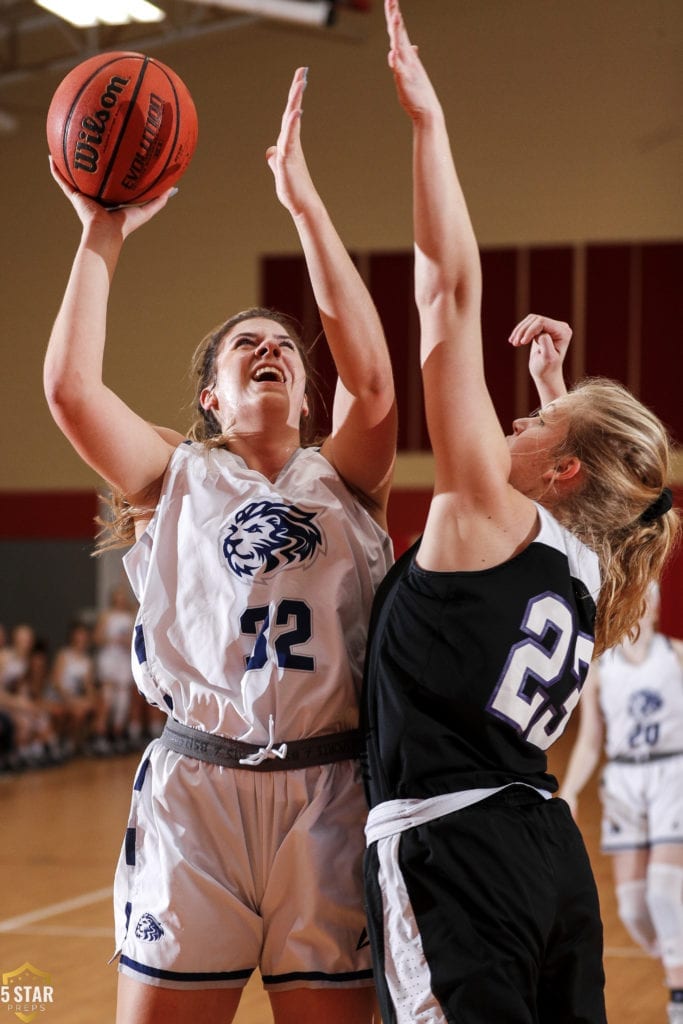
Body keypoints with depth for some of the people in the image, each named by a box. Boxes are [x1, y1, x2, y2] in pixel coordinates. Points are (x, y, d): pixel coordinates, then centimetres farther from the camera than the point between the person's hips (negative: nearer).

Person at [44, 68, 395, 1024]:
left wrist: (304, 202, -10)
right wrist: (102, 236, -2)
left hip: (327, 794, 1)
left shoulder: (343, 479, 9)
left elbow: (374, 381, -10)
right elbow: (70, 388, -7)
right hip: (192, 791, 0)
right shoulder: (176, 478, 9)